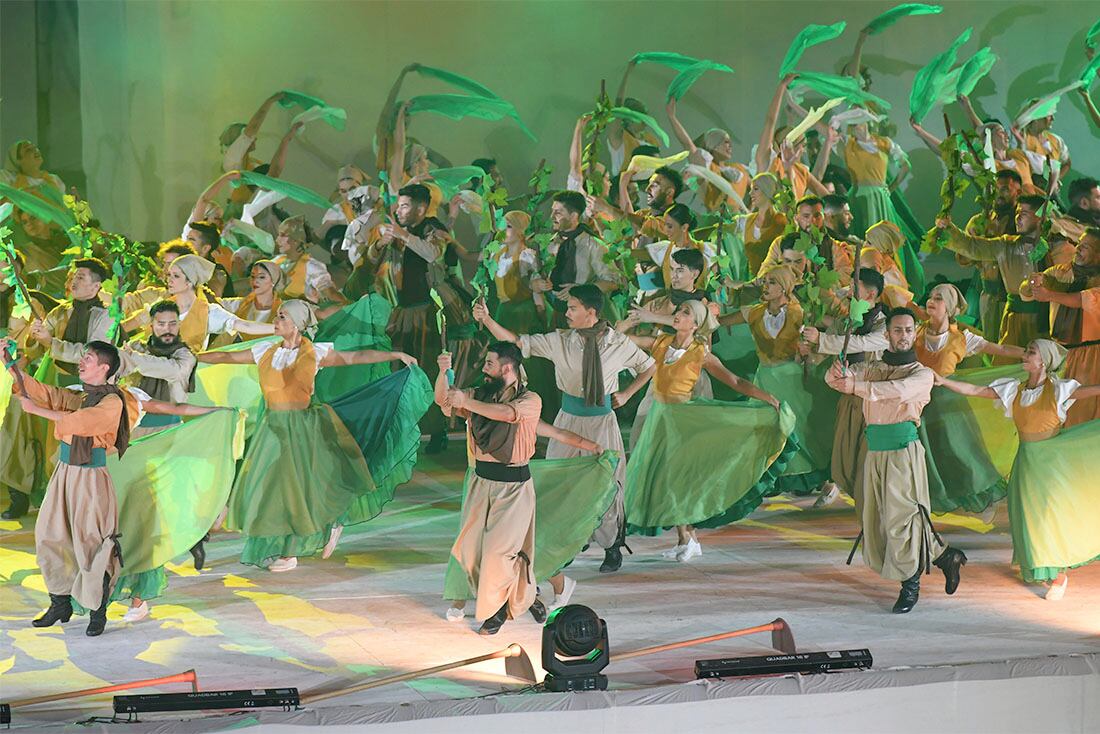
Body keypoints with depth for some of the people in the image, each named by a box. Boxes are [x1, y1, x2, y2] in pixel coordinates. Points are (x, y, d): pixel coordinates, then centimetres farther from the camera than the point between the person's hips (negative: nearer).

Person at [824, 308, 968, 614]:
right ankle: (943, 555, 18)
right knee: (876, 518, 5)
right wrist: (836, 373, -23)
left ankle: (910, 585, 6)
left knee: (900, 515, -9)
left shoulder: (922, 374, 2)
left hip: (903, 451, -5)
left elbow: (898, 391, -19)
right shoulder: (873, 368, 17)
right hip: (875, 452, 5)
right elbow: (839, 379, 2)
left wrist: (855, 386, -25)